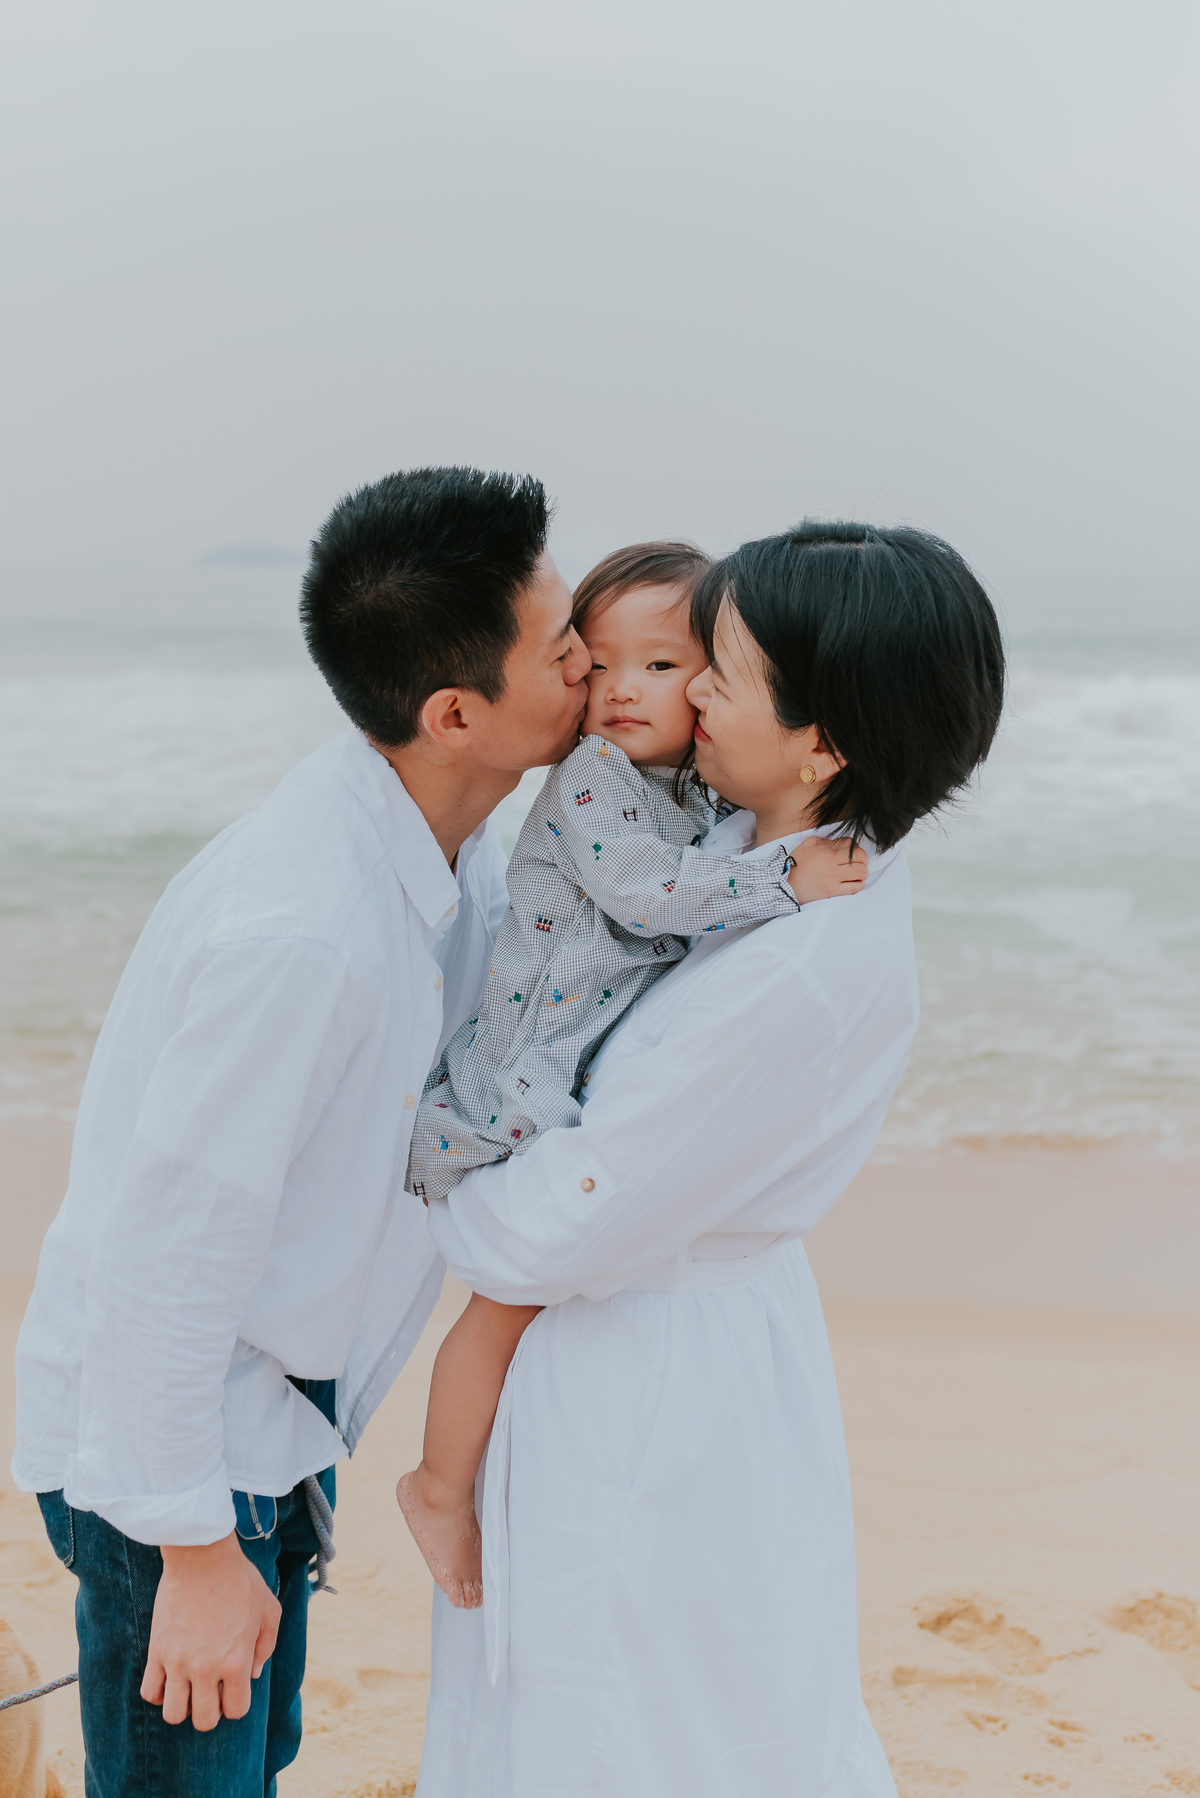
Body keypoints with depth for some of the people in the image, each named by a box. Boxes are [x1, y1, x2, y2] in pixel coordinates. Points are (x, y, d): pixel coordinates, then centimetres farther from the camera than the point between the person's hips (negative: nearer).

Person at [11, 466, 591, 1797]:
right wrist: (199, 1552, -19)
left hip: (270, 1403, 9)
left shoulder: (444, 845, -5)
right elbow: (167, 1251, -28)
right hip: (163, 1436, -9)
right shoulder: (301, 927, -33)